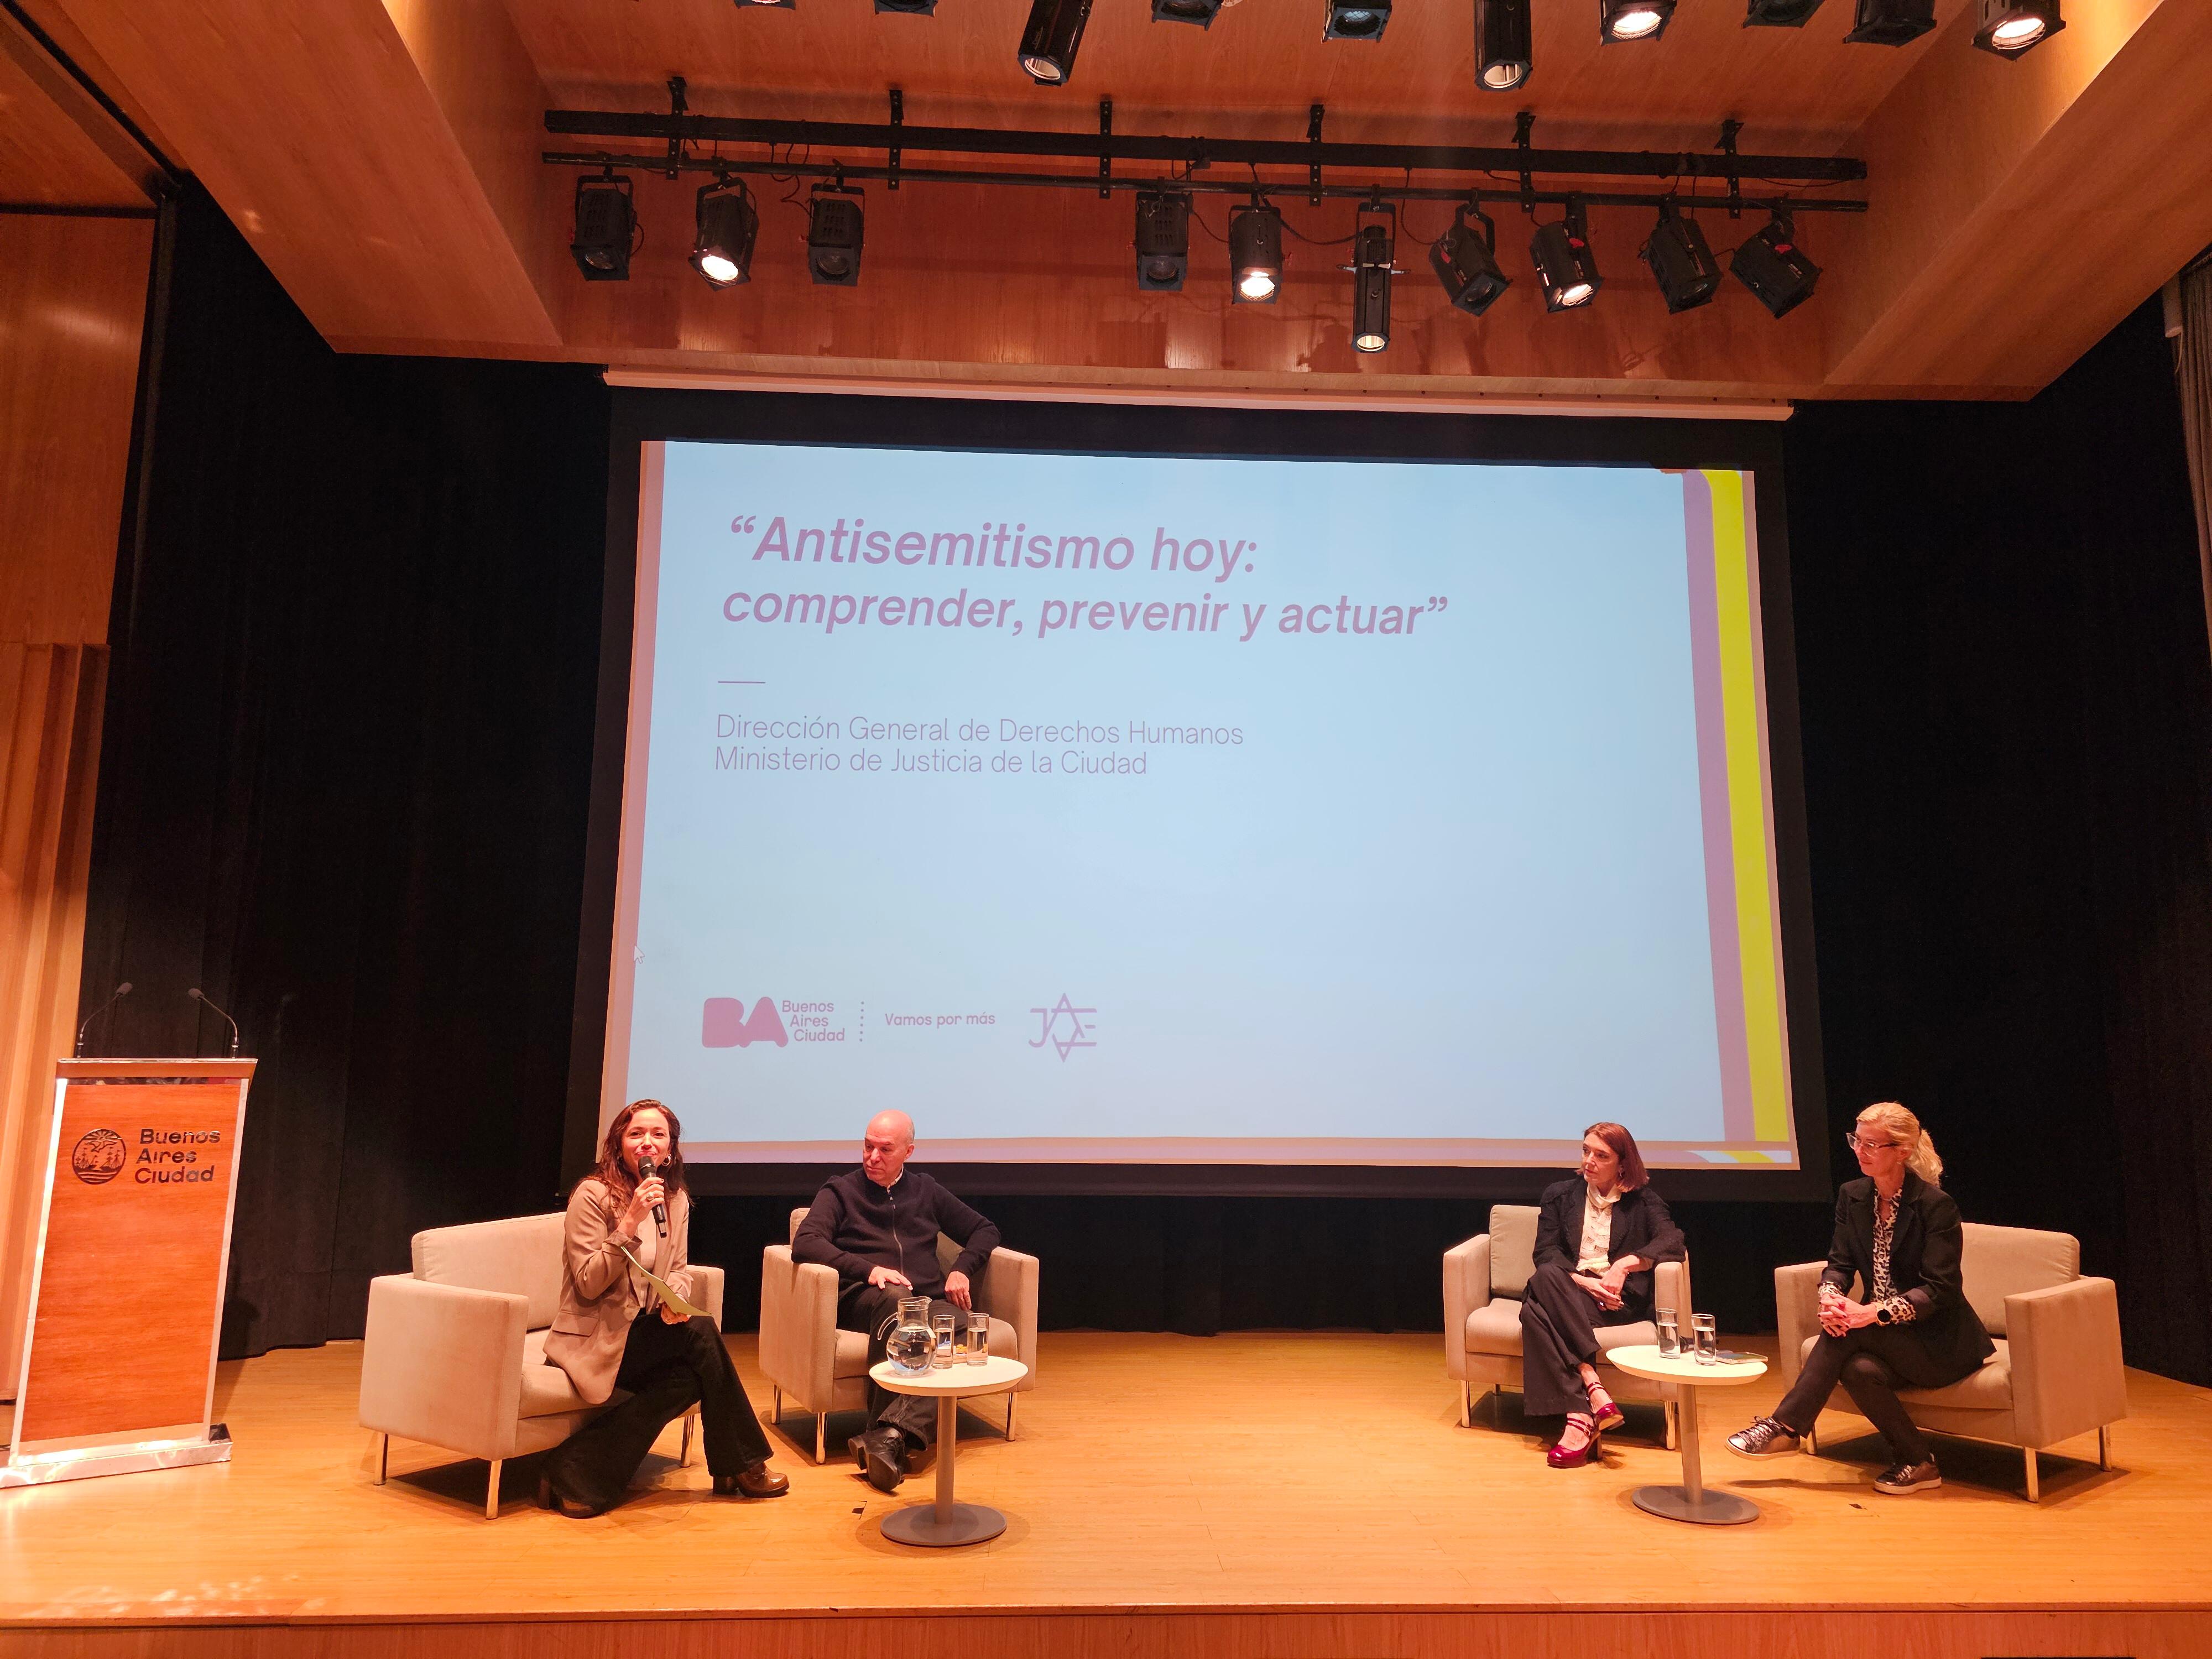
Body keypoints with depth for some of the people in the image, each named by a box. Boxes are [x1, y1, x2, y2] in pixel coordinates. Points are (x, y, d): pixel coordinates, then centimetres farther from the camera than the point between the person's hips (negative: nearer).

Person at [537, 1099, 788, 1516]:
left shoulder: (676, 1200, 7)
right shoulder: (593, 1195, -12)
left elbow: (679, 1270, 10)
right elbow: (588, 1285, -17)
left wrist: (675, 1300, -14)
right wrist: (631, 1221, -26)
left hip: (644, 1332, 6)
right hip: (594, 1339, -6)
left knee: (690, 1376, -24)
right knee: (701, 1332, -25)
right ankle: (739, 1465, -13)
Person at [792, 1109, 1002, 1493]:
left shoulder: (925, 1191, 24)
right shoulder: (840, 1192, 14)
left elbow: (985, 1231, 28)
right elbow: (805, 1243, -4)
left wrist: (962, 1270, 7)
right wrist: (868, 1269, -17)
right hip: (860, 1300, -2)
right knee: (896, 1299, -40)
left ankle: (889, 1434, -48)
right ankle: (893, 1443, -44)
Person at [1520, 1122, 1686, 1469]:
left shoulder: (1643, 1201, 16)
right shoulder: (1560, 1194, 21)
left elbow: (1672, 1241, -4)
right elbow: (1545, 1252, 8)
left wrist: (1624, 1265, -18)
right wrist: (1582, 1281, -12)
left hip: (1618, 1298, -3)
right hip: (1569, 1291, 3)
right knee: (1545, 1279, -37)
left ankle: (1580, 1417, -40)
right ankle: (1595, 1392, -43)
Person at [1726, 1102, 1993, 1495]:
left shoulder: (1936, 1206, -15)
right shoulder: (1853, 1196, 4)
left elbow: (1938, 1289, -20)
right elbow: (1839, 1263, 3)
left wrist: (1872, 1313, -33)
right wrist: (1830, 1297, -22)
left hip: (1940, 1342, -5)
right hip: (1885, 1338, 5)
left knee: (1850, 1333, -30)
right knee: (1858, 1368, -30)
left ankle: (1784, 1427, -24)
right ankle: (1917, 1462, -10)